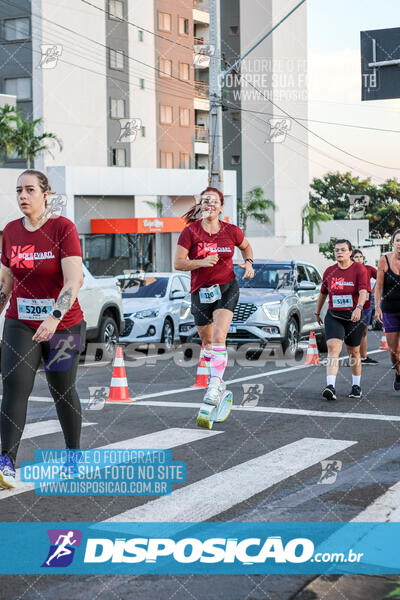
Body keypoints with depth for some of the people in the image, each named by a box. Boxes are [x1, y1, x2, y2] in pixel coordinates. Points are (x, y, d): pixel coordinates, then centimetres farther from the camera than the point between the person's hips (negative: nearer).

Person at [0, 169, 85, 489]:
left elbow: (74, 280, -21)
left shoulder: (63, 228, -12)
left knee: (63, 391, 9)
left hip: (63, 324, -3)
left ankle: (74, 454, 29)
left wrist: (55, 317, -33)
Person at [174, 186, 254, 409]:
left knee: (219, 337, -19)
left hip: (227, 288, -1)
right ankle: (217, 380, 38)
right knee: (207, 342, 14)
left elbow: (246, 246, 20)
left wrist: (249, 262, 1)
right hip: (200, 291, 1)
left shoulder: (232, 231, -1)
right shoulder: (190, 232, -6)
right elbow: (178, 263, -9)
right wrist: (201, 262, -23)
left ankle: (215, 386, -20)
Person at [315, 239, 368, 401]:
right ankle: (330, 387, -27)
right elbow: (323, 293, 20)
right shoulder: (329, 271, 7)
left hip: (353, 316, -2)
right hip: (333, 316, 2)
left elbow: (363, 291, -18)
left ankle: (356, 386, 29)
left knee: (353, 352, 11)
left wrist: (359, 307, -35)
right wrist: (317, 312, 27)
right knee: (333, 349, -17)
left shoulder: (359, 269, -4)